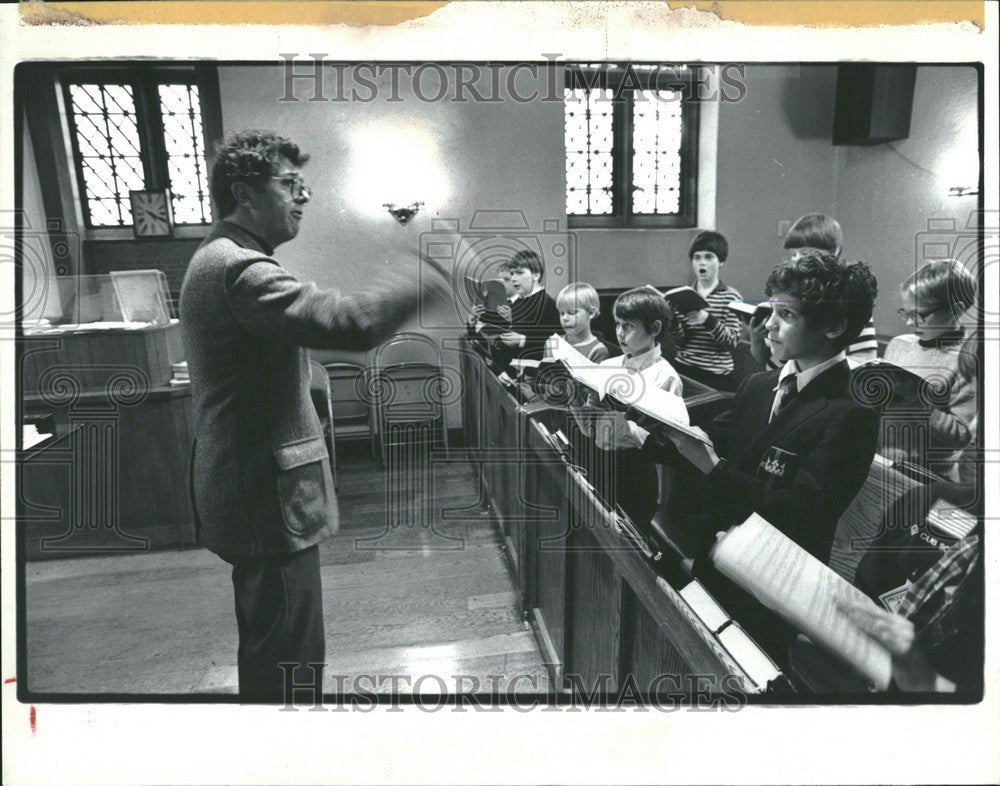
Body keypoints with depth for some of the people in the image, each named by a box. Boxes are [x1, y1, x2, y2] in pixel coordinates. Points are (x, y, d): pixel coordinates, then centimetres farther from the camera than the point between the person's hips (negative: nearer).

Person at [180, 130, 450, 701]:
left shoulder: (220, 259, 15)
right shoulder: (240, 269, -22)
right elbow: (353, 323, -34)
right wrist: (434, 279, -21)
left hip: (249, 486, 11)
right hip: (269, 495, -11)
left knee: (270, 643, 25)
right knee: (287, 656, 2)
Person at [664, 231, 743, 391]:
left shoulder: (731, 297, -2)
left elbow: (732, 342, -10)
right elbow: (680, 339, 2)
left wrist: (708, 319, -25)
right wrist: (671, 319, -17)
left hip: (716, 376, -2)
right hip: (683, 369, 2)